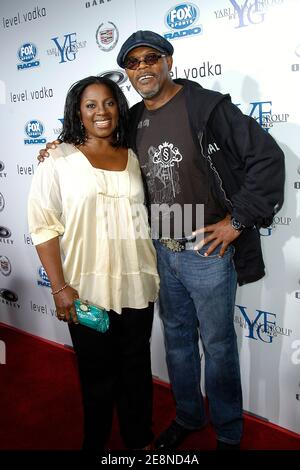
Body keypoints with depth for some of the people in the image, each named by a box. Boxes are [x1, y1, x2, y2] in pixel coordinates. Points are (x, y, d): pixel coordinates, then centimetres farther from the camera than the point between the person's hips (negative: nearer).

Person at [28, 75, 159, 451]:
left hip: (137, 284, 4)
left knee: (137, 367, 17)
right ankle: (95, 441, 38)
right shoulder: (59, 159, -5)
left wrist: (156, 271, 12)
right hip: (87, 289, -3)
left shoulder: (133, 158, 8)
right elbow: (44, 226, -8)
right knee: (98, 374, 12)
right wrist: (59, 288, -13)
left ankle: (140, 439, 40)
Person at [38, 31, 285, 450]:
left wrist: (238, 220, -15)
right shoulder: (134, 122, 7)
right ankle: (188, 416, 44)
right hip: (163, 252, 6)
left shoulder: (207, 106, -12)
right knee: (177, 338, 20)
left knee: (218, 345, 10)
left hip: (208, 252, -5)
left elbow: (267, 158, -15)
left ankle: (229, 433, 34)